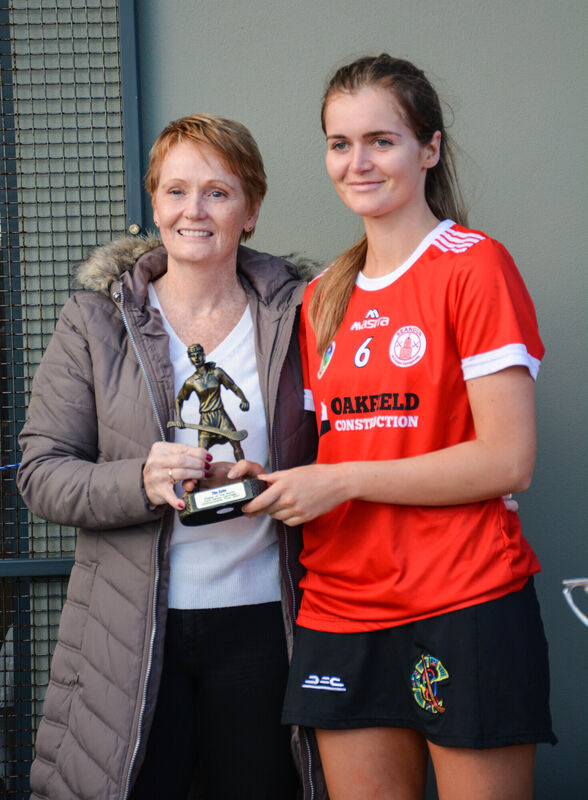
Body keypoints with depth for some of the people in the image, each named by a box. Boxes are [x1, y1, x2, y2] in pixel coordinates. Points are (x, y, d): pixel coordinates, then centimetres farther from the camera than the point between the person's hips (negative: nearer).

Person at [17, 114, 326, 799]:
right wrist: (140, 482, -18)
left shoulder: (293, 314, 5)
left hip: (259, 622, 1)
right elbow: (40, 472, -1)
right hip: (130, 634, 0)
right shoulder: (97, 319, 3)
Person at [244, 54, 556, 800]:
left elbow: (509, 460, -13)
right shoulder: (323, 297, 14)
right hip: (341, 617, 6)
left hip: (465, 610, -5)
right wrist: (270, 484, 1)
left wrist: (343, 481, -14)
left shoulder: (475, 266, -6)